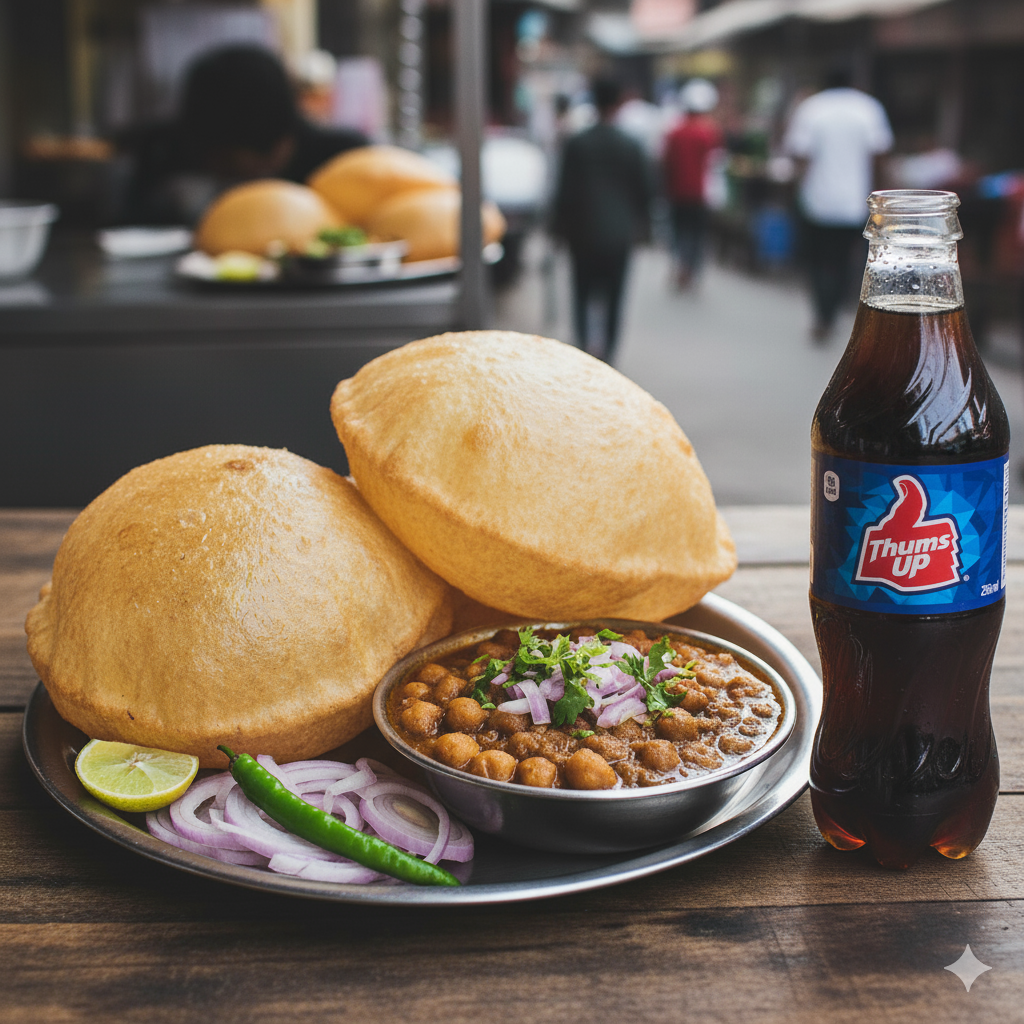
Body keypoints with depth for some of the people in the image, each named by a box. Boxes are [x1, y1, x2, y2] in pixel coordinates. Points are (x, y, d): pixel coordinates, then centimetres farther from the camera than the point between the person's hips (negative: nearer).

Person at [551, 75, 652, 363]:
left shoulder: (575, 144, -8)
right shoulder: (631, 146, -5)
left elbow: (565, 189, -4)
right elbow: (643, 190, 2)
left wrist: (562, 226, 6)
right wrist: (640, 225, 15)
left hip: (583, 232, 0)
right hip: (619, 233, 0)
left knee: (582, 292, 12)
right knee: (613, 294, 8)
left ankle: (582, 342, 9)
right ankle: (607, 348, 9)